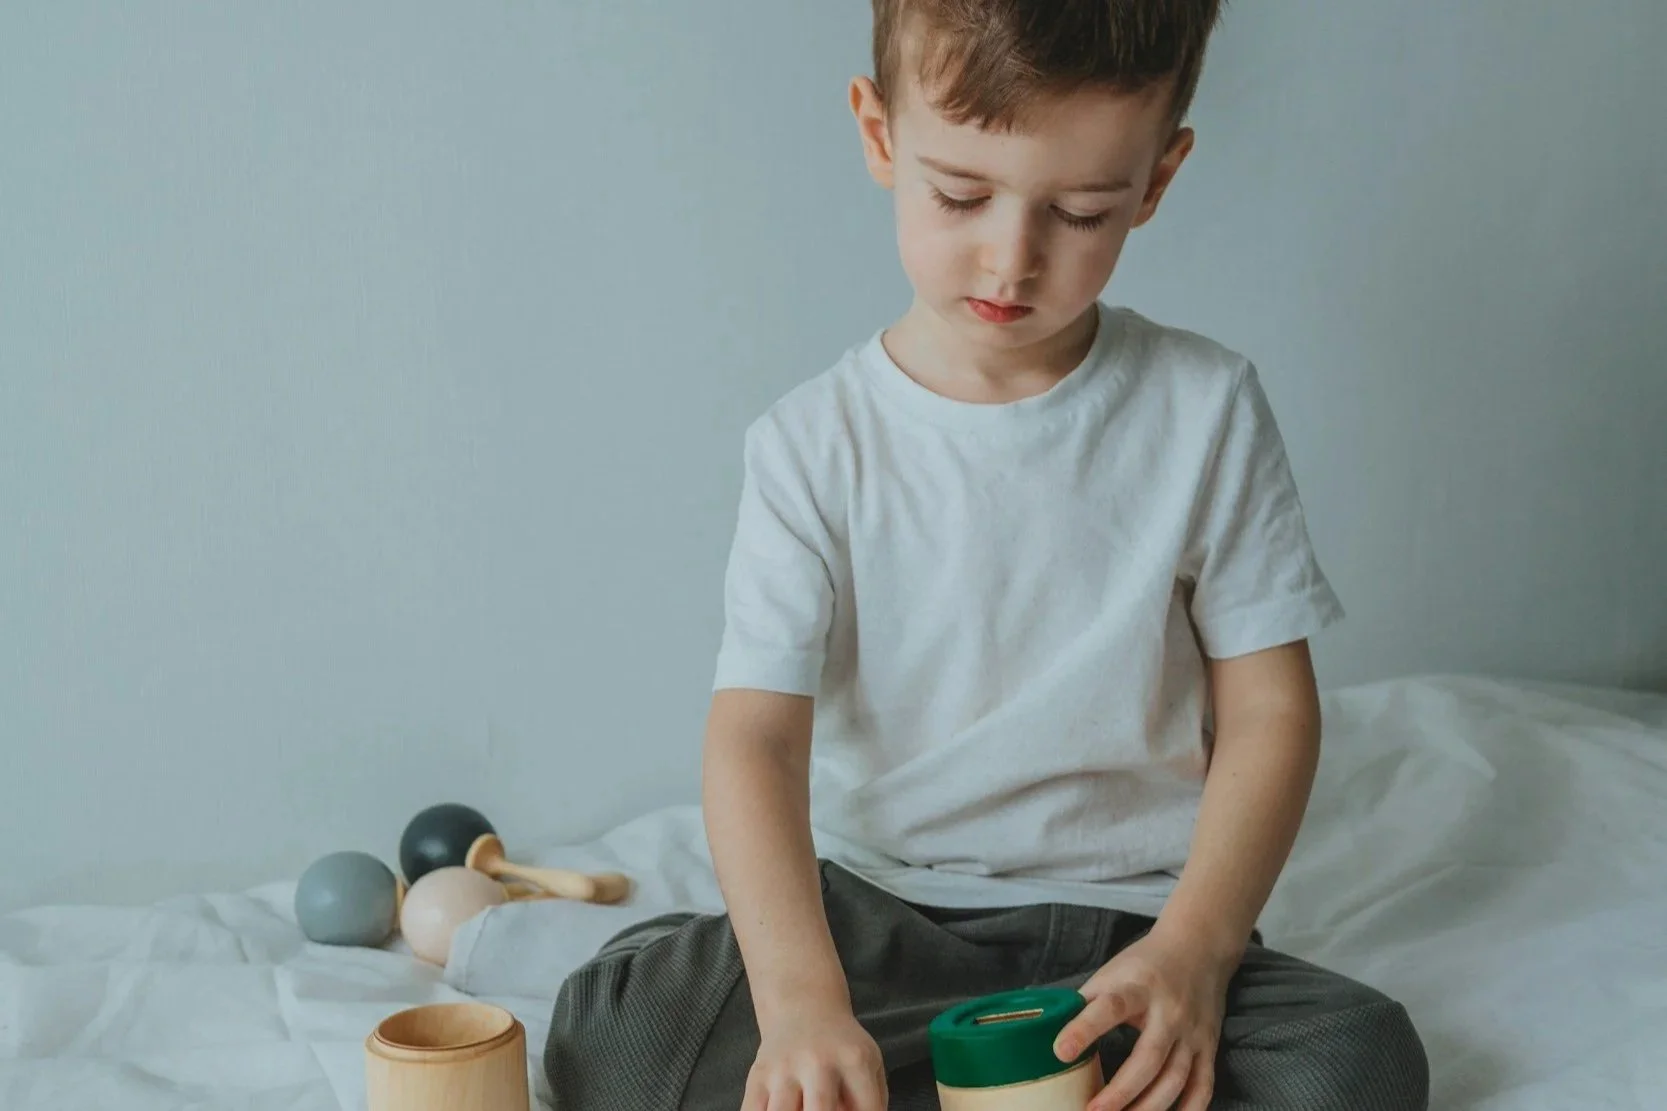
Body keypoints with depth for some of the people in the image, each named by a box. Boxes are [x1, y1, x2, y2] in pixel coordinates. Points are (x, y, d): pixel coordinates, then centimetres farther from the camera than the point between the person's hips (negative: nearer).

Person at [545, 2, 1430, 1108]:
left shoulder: (1205, 410, -3)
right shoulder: (817, 444, -6)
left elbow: (1269, 706, -1)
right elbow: (755, 735, -14)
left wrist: (1192, 949, -17)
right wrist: (801, 999, -31)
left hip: (1132, 913, 1)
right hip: (874, 910, -1)